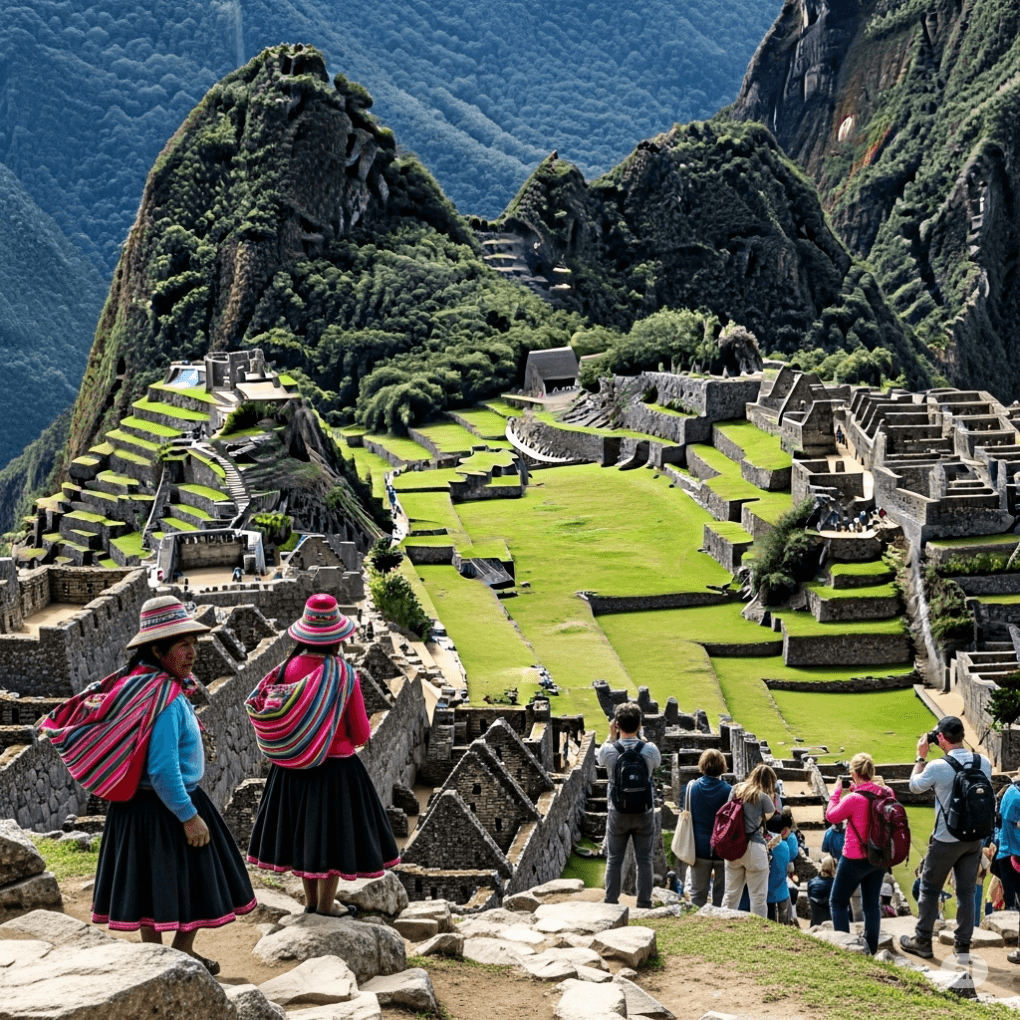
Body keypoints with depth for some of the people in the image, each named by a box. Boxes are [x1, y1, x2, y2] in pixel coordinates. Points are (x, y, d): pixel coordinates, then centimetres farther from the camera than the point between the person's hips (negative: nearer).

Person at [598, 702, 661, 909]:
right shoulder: (650, 749, -13)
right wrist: (640, 738, 10)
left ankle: (611, 902, 14)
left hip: (618, 813, 0)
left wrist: (611, 735, 10)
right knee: (644, 860, 10)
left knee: (614, 859, 11)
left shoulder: (609, 750, -14)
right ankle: (644, 902, 12)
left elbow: (601, 760, 10)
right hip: (644, 814, 0)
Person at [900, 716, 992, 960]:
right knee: (967, 891, 13)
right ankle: (963, 945, 18)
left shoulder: (937, 767, -20)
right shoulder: (984, 763, -6)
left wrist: (921, 757, 8)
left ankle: (922, 941, 20)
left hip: (946, 840, -4)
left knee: (929, 889, 12)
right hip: (975, 837, 4)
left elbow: (914, 786, -2)